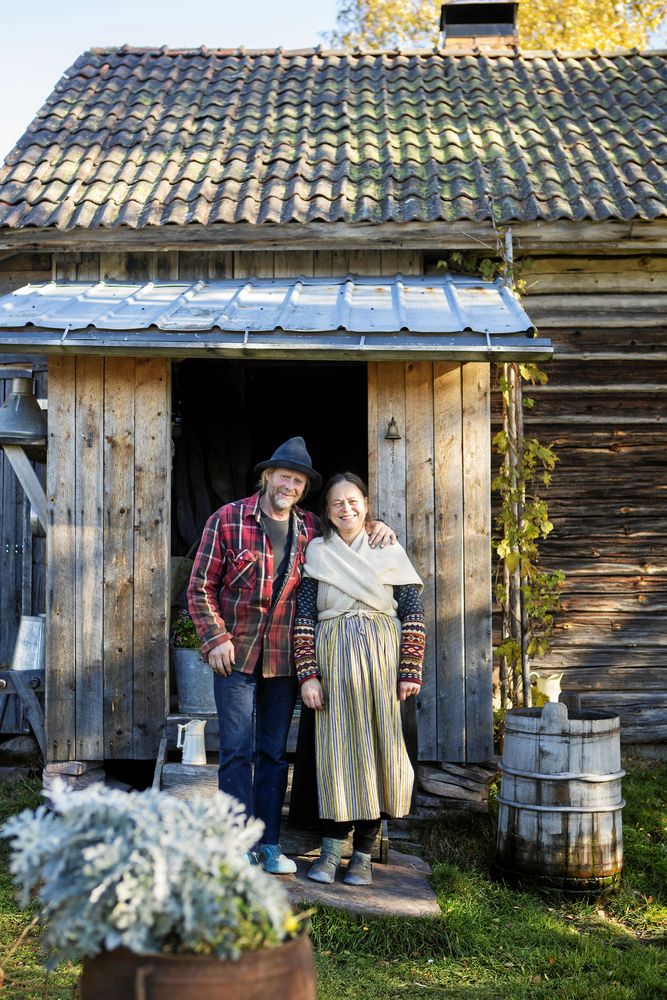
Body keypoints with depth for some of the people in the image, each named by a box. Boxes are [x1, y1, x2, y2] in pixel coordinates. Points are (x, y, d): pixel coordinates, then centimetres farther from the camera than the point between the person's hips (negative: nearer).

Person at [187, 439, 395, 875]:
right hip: (236, 655, -3)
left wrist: (377, 528, 4)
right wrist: (216, 638, -11)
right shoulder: (228, 520, -3)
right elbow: (201, 587, -2)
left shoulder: (311, 529, 7)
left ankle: (270, 843, 16)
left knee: (275, 753, 9)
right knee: (238, 751, -4)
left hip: (284, 658, 4)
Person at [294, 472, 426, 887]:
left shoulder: (390, 552, 6)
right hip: (333, 661, 0)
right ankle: (331, 851, 7)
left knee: (377, 748, 0)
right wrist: (308, 674, -7)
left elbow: (413, 612, 2)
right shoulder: (317, 554, 7)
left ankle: (363, 855, 9)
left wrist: (411, 670, -5)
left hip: (381, 661, 0)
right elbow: (304, 618, 2)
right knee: (337, 749, -2)